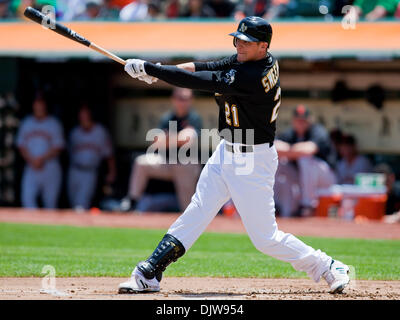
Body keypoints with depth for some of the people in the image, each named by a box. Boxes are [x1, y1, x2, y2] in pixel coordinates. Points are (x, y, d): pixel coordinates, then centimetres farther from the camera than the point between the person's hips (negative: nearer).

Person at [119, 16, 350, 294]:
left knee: (265, 237, -2)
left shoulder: (251, 77, -28)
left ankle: (329, 269, 13)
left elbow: (200, 82, -27)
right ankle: (148, 276, 8)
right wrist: (161, 69, -15)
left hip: (253, 163, -9)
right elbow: (210, 67, -1)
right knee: (197, 213, 7)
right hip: (227, 152, 9)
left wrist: (148, 69, -23)